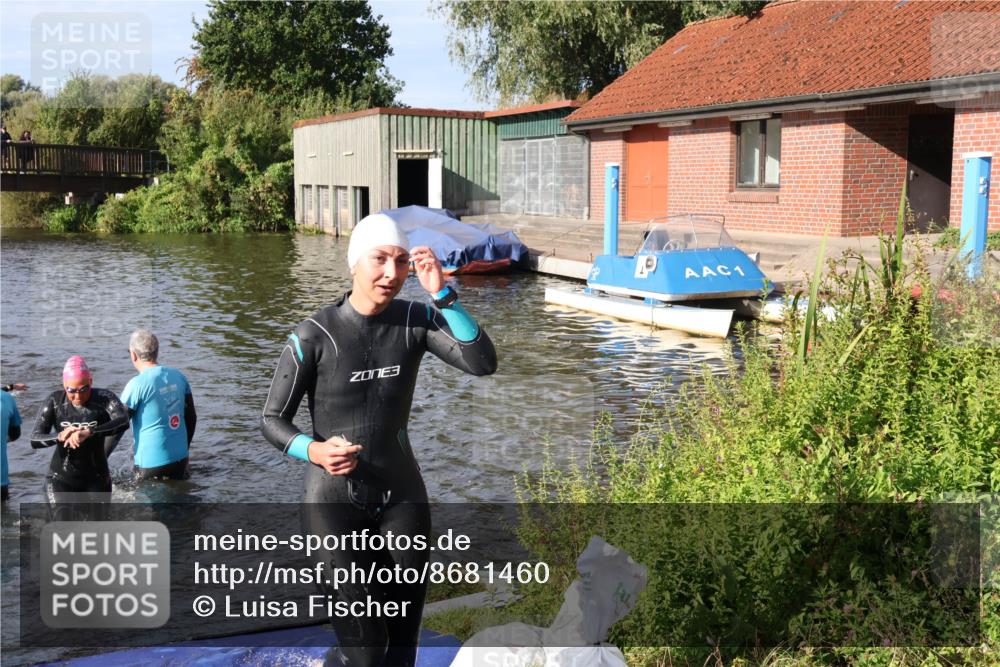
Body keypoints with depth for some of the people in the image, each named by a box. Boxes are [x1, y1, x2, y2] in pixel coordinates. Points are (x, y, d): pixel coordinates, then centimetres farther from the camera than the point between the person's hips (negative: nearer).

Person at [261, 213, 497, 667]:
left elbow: (483, 363, -18)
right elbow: (272, 420, -7)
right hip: (335, 501, -4)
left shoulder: (416, 320, -5)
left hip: (402, 494, 4)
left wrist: (442, 294, -25)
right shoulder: (314, 336, -14)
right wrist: (314, 451, -27)